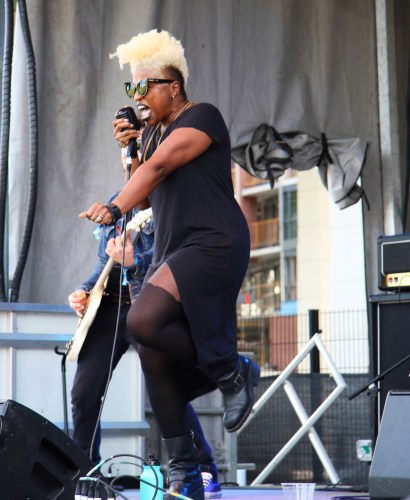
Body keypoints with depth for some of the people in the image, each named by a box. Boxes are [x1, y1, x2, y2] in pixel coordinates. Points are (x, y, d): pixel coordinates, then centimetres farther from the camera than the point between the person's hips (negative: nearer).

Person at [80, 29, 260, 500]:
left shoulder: (201, 117, -7)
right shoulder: (151, 131, 19)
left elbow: (160, 166, -22)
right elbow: (145, 196, 20)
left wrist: (114, 207, -33)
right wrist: (128, 147, 7)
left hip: (213, 244, -9)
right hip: (171, 250, 9)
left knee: (144, 321, -28)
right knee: (154, 357, 0)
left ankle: (232, 371, -4)